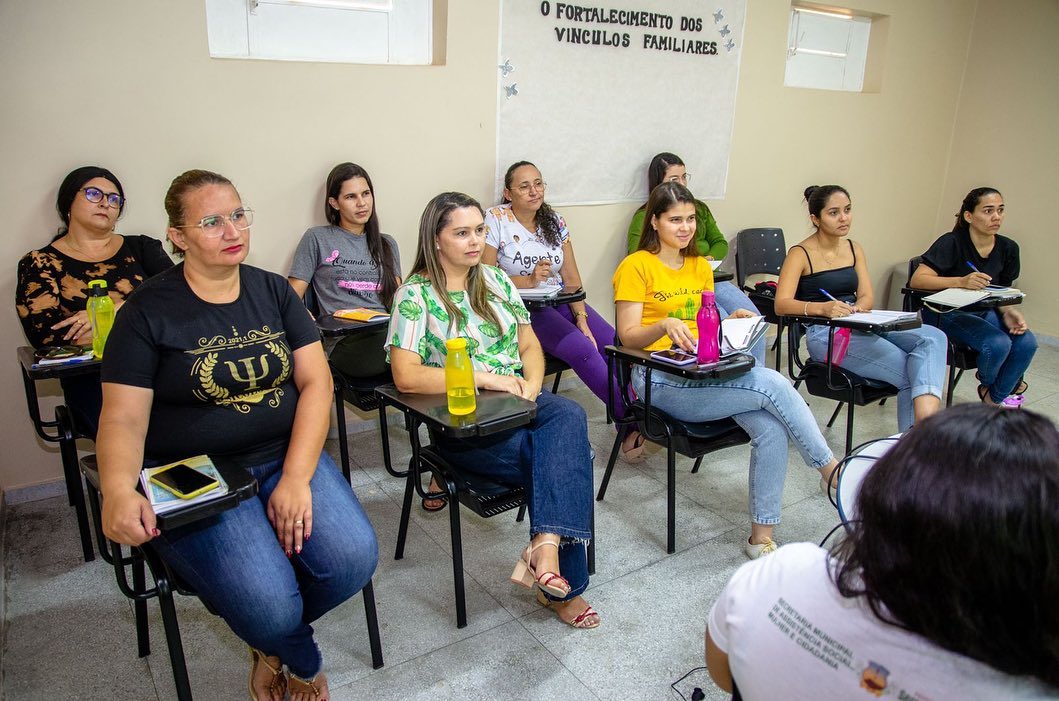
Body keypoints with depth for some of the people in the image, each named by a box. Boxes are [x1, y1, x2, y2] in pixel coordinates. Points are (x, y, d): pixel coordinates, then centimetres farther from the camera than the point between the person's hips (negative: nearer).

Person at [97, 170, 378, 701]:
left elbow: (315, 382, -1)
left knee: (354, 559, -20)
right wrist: (118, 491, -29)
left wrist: (296, 477, -14)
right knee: (270, 606, -24)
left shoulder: (273, 291, 6)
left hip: (288, 458, 4)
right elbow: (123, 417, -7)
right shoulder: (147, 311, -3)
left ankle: (269, 638, 14)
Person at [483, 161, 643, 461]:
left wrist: (582, 319, -7)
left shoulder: (554, 220, 12)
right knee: (582, 349, -28)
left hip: (560, 301, 6)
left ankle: (630, 433, -10)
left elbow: (571, 277, 6)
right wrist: (528, 280, -20)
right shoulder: (496, 220, -3)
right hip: (522, 309, -5)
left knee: (616, 343, -17)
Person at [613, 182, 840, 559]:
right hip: (661, 379, -6)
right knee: (773, 384, -24)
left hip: (706, 370, 7)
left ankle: (761, 538, -8)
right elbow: (628, 336, -8)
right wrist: (665, 324, -27)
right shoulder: (636, 266, -3)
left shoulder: (700, 266, 18)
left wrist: (731, 321, -1)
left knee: (773, 429, -20)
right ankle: (832, 470, -3)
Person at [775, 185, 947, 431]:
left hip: (861, 326, 6)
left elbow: (867, 297, 9)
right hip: (825, 334, -6)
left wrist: (856, 309, -16)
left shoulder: (854, 248, 17)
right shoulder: (800, 254, -2)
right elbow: (781, 304, -15)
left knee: (933, 337, -22)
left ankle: (926, 410, -38)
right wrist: (822, 308, -33)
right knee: (909, 371, -23)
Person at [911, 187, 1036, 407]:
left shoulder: (1008, 248, 3)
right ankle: (987, 384, 9)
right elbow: (917, 280, -25)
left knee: (1026, 342, -19)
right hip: (947, 313, -6)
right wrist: (961, 282, -38)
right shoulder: (952, 243, -15)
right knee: (998, 343, -28)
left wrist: (1009, 312, -12)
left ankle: (996, 397, 6)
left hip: (984, 312, 6)